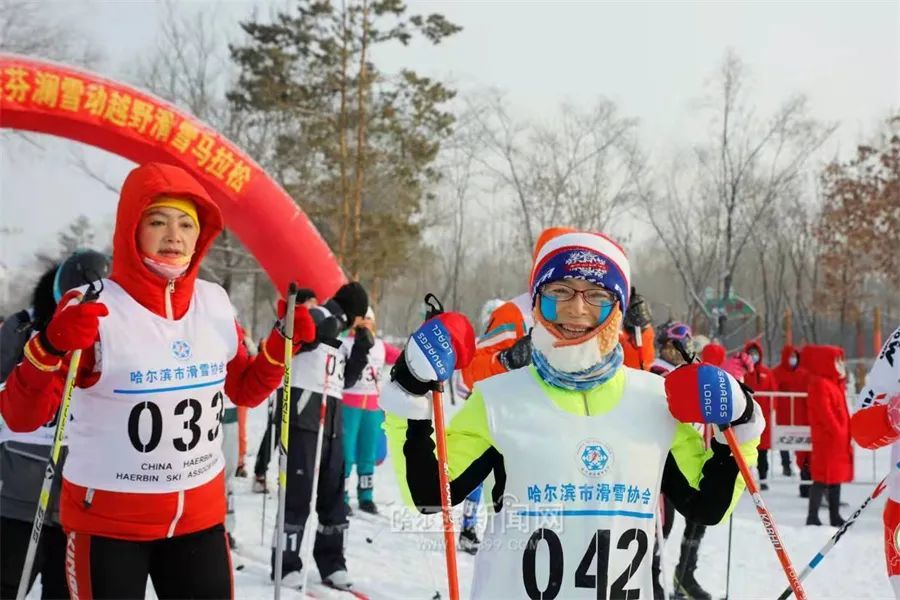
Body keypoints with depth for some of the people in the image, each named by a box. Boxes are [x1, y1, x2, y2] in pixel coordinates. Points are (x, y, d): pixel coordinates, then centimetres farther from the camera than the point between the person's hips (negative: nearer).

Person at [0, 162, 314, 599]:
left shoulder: (215, 304, 1)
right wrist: (50, 348, -35)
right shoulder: (93, 311, -15)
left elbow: (246, 390, 15)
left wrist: (283, 343, -1)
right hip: (106, 521, -5)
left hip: (201, 514, 5)